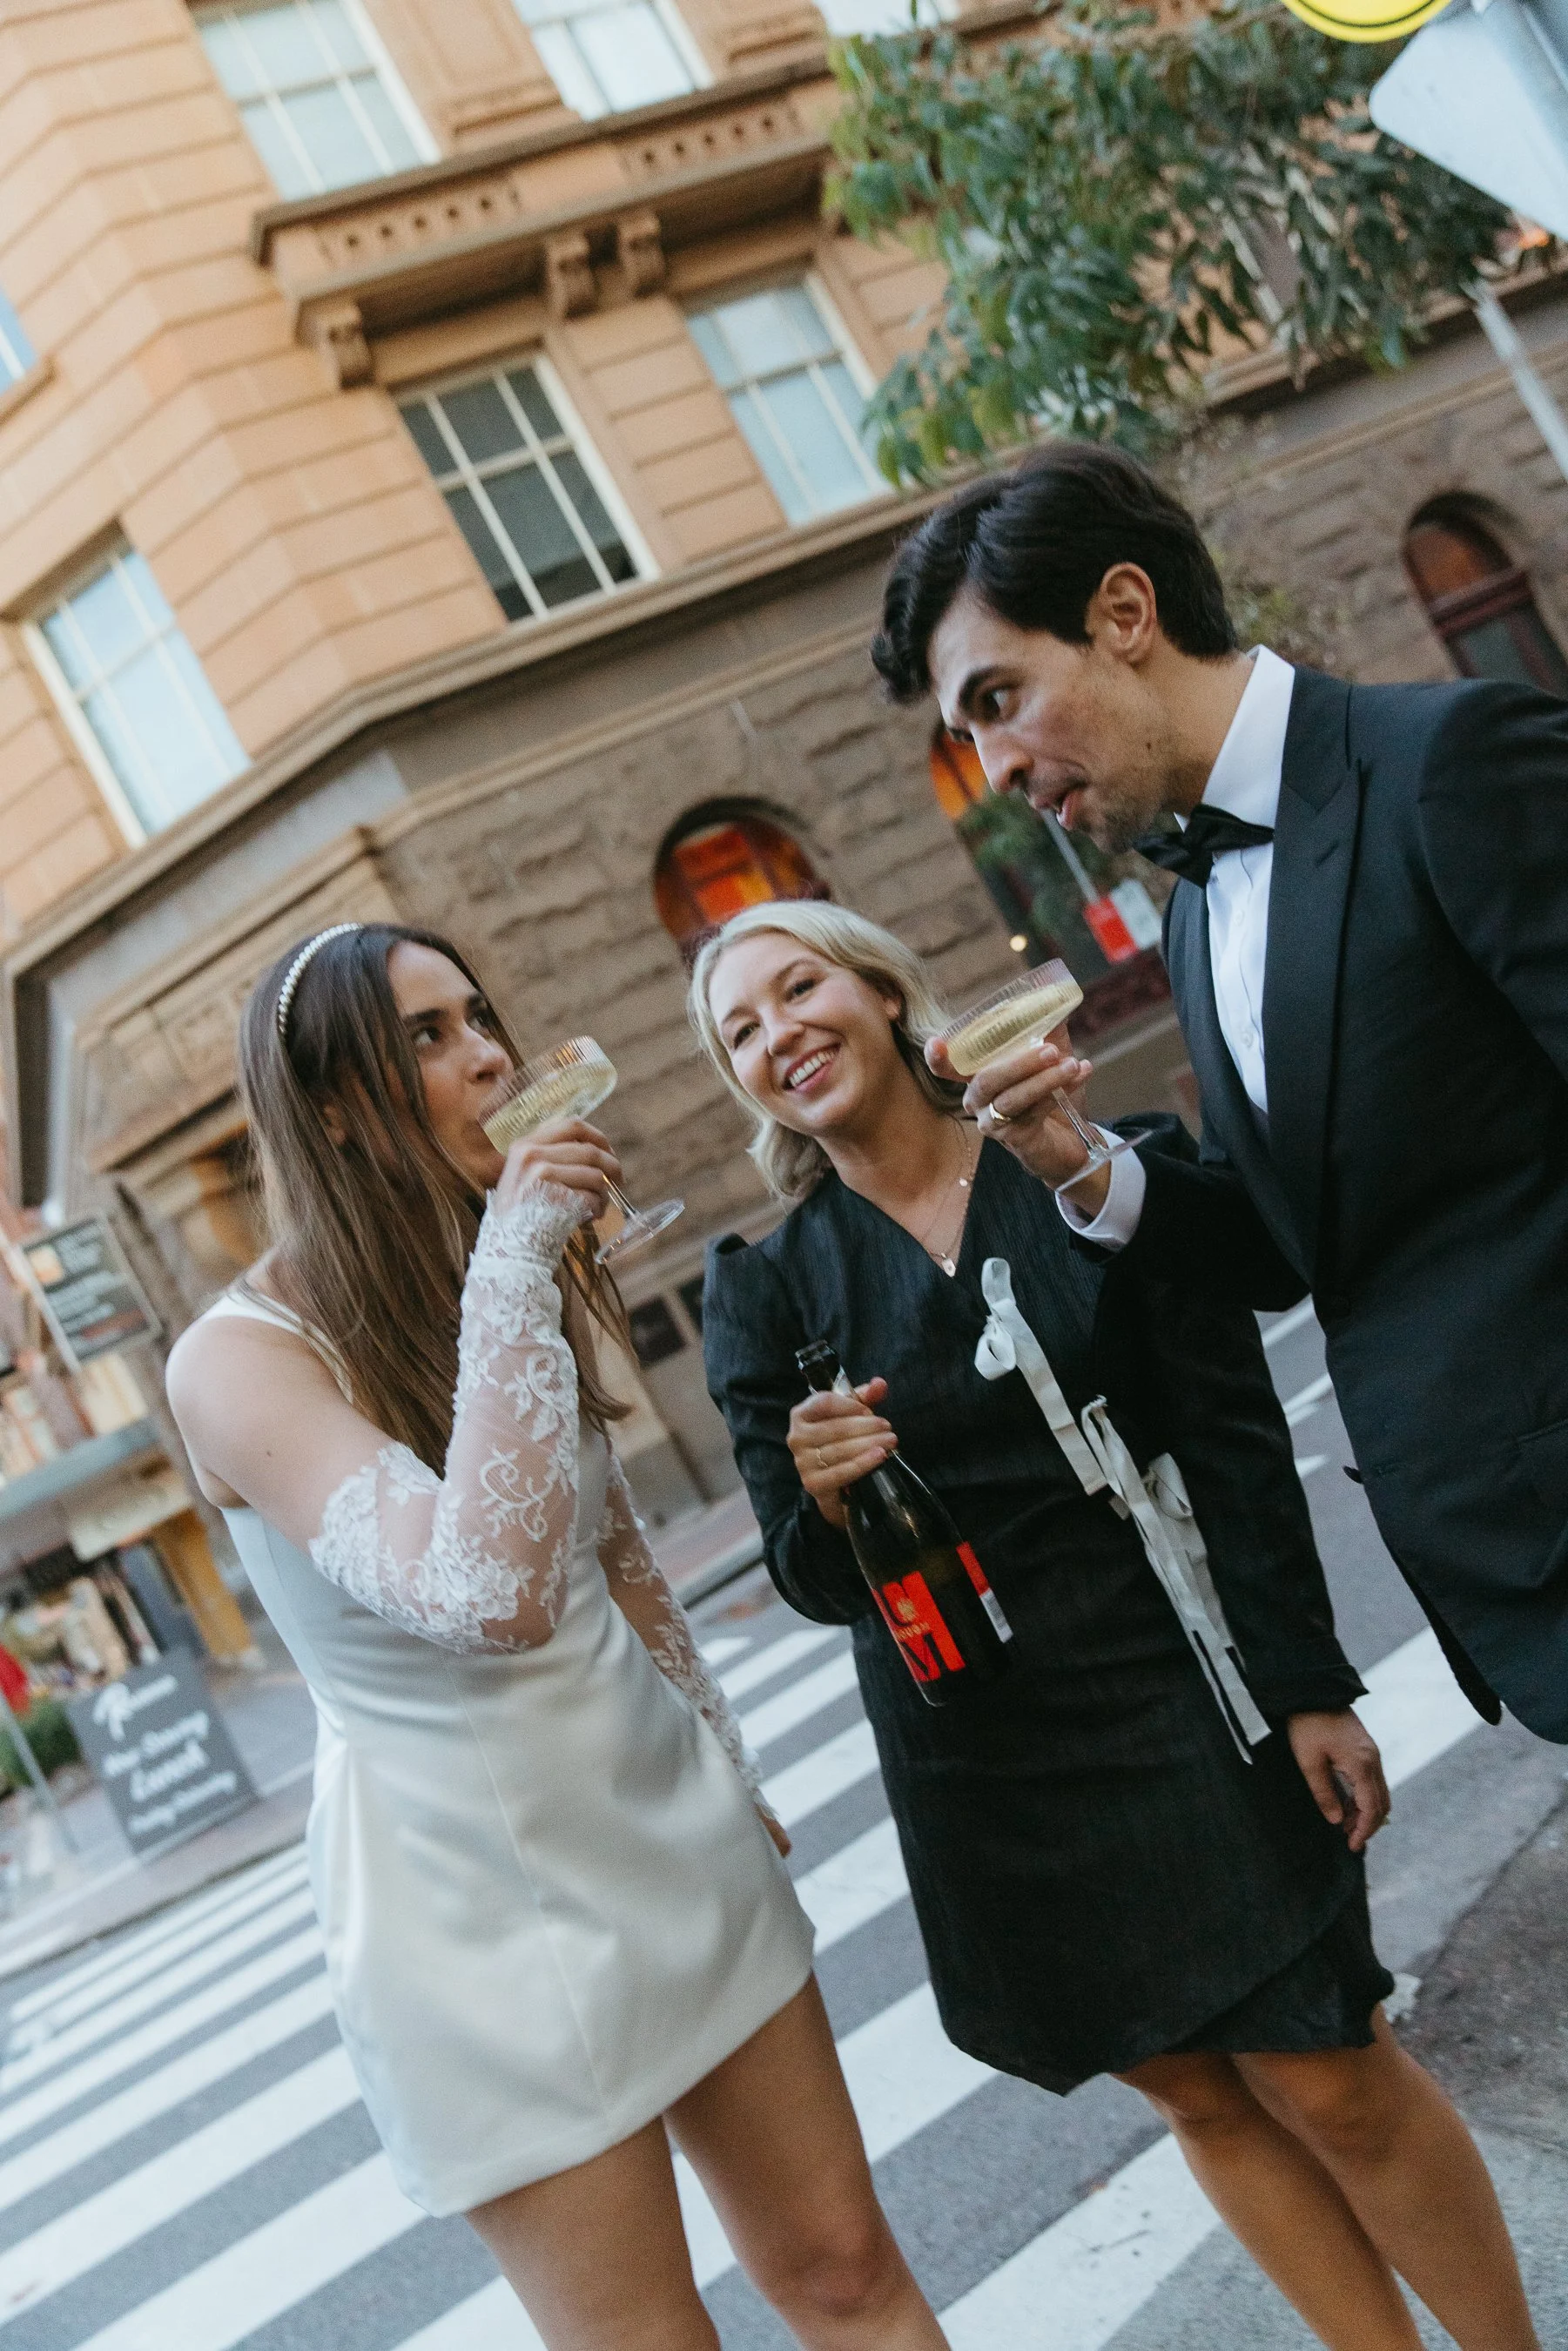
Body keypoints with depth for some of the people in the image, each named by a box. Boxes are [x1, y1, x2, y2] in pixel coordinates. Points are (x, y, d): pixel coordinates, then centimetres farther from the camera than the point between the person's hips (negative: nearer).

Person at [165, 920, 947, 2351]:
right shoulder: (243, 1359, -19)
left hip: (665, 1822, 6)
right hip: (483, 1900, -6)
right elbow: (492, 1595, -36)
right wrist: (510, 1271, -31)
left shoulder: (518, 1287, 4)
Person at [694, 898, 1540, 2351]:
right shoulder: (767, 1285, -2)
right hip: (983, 1757, 2)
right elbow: (817, 1583, 0)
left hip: (1179, 1689, -1)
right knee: (1199, 2094, 13)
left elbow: (1237, 1447, -4)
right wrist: (821, 1502, -22)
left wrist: (1310, 1687, -7)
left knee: (1333, 2083, 2)